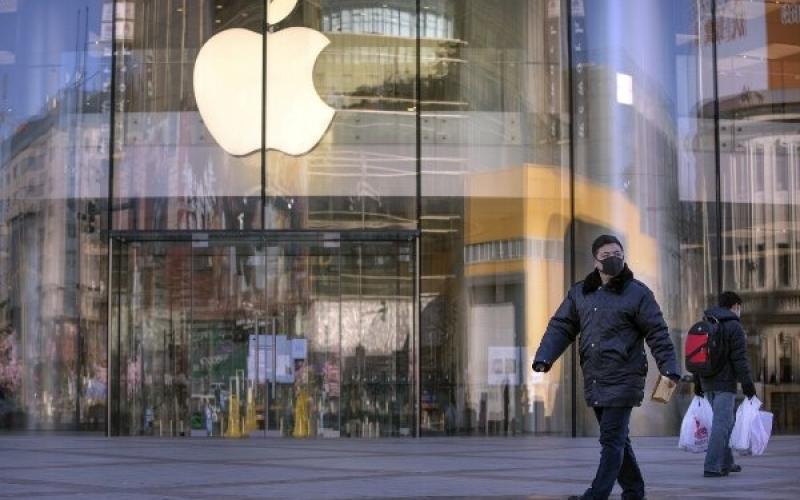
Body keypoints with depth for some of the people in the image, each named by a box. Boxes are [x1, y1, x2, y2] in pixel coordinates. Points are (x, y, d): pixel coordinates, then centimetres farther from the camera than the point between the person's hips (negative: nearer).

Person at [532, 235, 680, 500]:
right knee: (617, 438, 15)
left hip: (622, 381, -6)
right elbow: (561, 327, 8)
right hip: (593, 380, 6)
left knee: (612, 439, -8)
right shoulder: (579, 293, 10)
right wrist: (544, 357, -6)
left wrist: (669, 368, -13)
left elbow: (657, 334, -4)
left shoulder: (637, 293, -4)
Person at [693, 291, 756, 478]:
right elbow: (740, 359, -14)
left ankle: (726, 463, 24)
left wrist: (697, 383, 21)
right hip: (725, 383, -8)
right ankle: (711, 467, -12)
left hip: (707, 384, 8)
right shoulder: (734, 326, -8)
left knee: (726, 421, 19)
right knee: (721, 424, -7)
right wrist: (747, 384, -11)